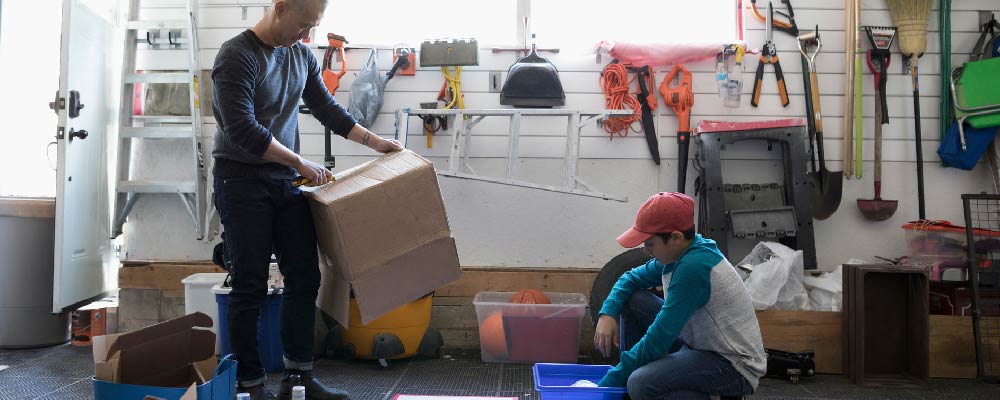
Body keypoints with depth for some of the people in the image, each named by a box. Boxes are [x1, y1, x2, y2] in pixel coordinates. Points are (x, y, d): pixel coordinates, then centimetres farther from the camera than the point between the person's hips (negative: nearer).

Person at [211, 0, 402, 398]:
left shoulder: (302, 56, 9)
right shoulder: (236, 55, -13)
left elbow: (327, 108, 18)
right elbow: (243, 130, -20)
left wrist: (374, 141, 14)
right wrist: (300, 163, -15)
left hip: (286, 180, 7)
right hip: (242, 181, -6)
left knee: (304, 277, 4)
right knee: (250, 287, -2)